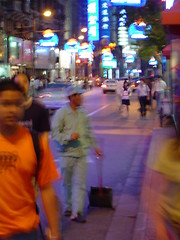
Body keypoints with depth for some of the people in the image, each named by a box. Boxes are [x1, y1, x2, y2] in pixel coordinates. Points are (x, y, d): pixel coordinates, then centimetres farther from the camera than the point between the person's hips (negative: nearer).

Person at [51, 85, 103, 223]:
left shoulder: (82, 113, 9)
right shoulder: (61, 113, -7)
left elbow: (88, 131, 19)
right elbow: (55, 134, -9)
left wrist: (95, 146, 19)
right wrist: (69, 136, -22)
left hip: (81, 154, 4)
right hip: (67, 154, -3)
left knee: (80, 183, -2)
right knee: (67, 183, 11)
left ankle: (77, 212, 0)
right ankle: (69, 207, 29)